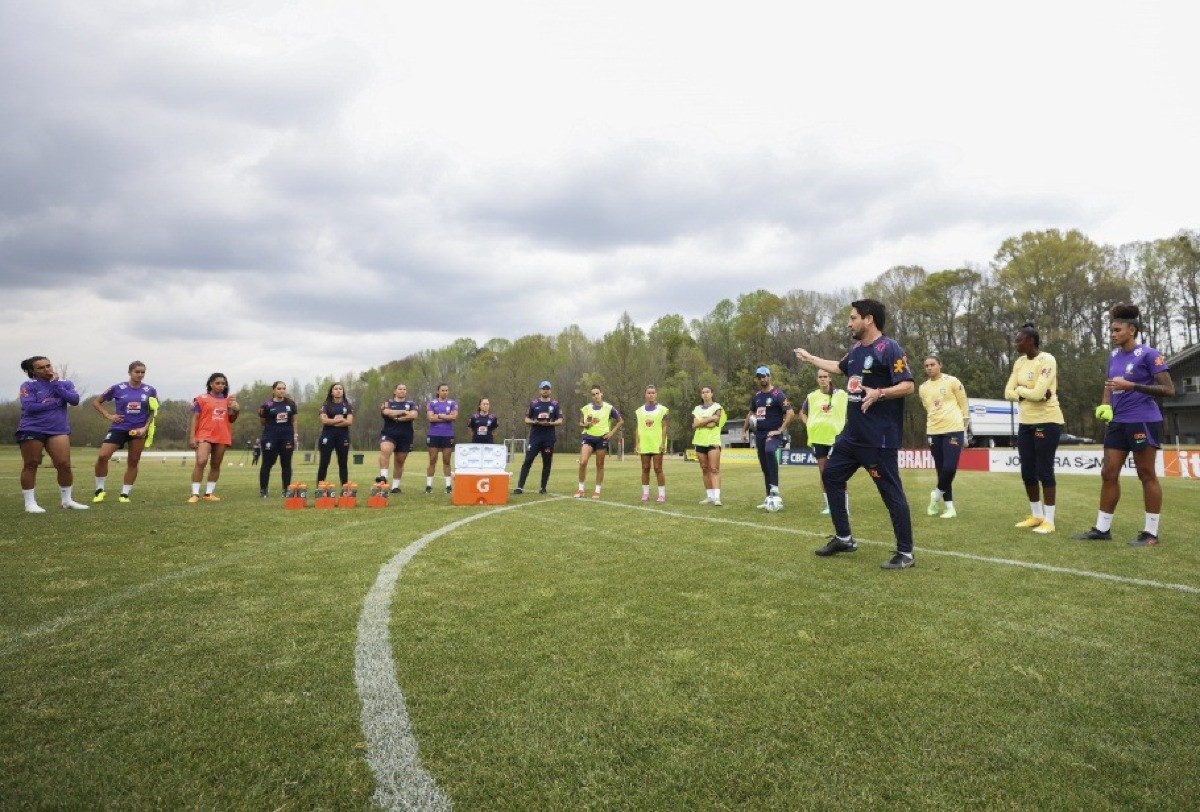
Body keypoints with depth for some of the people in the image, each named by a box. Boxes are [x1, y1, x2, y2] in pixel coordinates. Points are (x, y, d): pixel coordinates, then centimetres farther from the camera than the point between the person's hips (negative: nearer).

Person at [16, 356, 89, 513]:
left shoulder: (65, 384, 9)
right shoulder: (28, 386, -1)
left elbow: (75, 400, -9)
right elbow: (29, 407, -15)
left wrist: (55, 384, -8)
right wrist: (56, 402, -10)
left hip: (58, 430, 2)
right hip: (31, 430, -2)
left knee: (64, 465, -4)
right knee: (30, 465, 3)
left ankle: (67, 500, 9)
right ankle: (30, 503, 11)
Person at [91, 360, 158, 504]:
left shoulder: (150, 391, 1)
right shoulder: (118, 388, -2)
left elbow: (153, 412, 7)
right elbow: (96, 401, 8)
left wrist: (145, 428, -6)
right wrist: (108, 416, -4)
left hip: (138, 430, 1)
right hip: (119, 428, -1)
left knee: (133, 462, 5)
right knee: (103, 456, -15)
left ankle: (125, 494, 16)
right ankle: (100, 489, 4)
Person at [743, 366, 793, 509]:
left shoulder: (777, 395, -8)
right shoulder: (756, 396, 12)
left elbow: (790, 413, -16)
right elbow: (751, 413, 27)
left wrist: (780, 430, -20)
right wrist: (744, 430, 22)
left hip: (773, 433, -7)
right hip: (759, 434, 7)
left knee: (769, 451, -37)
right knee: (764, 467, 9)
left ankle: (774, 487, -35)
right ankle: (769, 498, 17)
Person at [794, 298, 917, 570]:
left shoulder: (889, 349, -14)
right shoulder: (856, 348, 12)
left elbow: (908, 386, -19)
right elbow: (839, 367, 33)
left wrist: (879, 393, -33)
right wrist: (810, 358, 39)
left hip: (880, 438, -10)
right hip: (852, 434, 10)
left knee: (891, 492, -3)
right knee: (831, 476, 15)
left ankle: (906, 553, 9)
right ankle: (844, 538, 26)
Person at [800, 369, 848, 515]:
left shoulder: (841, 394, -1)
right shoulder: (812, 396, 5)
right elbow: (802, 413, 18)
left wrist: (844, 427, -3)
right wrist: (808, 425, 3)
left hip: (836, 437, -3)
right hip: (818, 438, 3)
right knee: (823, 471, 8)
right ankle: (828, 504, 18)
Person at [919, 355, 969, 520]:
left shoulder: (952, 382, -2)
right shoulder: (923, 388, 10)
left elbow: (964, 406, 3)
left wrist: (964, 430, 4)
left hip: (954, 430, -4)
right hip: (933, 432, 4)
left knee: (950, 467, -14)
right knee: (941, 469, 5)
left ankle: (938, 493, 12)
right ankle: (949, 506, 13)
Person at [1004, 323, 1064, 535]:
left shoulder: (1046, 360, -14)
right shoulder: (1019, 362, 9)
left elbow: (1038, 392, -24)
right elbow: (1008, 392, 4)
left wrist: (1020, 390, -5)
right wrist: (1029, 394, -12)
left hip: (1047, 422, -8)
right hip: (1025, 423, 8)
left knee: (1044, 471, -3)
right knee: (1027, 472, 11)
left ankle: (1049, 520, 7)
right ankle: (1036, 515, 24)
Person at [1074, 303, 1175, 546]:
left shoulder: (1148, 354, -10)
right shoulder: (1114, 356, 11)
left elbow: (1169, 390, -13)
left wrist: (1132, 386, -23)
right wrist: (1105, 405, 3)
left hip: (1144, 422, -7)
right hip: (1118, 422, 7)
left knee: (1147, 475, 1)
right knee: (1108, 474, 6)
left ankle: (1151, 532, 11)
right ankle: (1102, 528, 13)